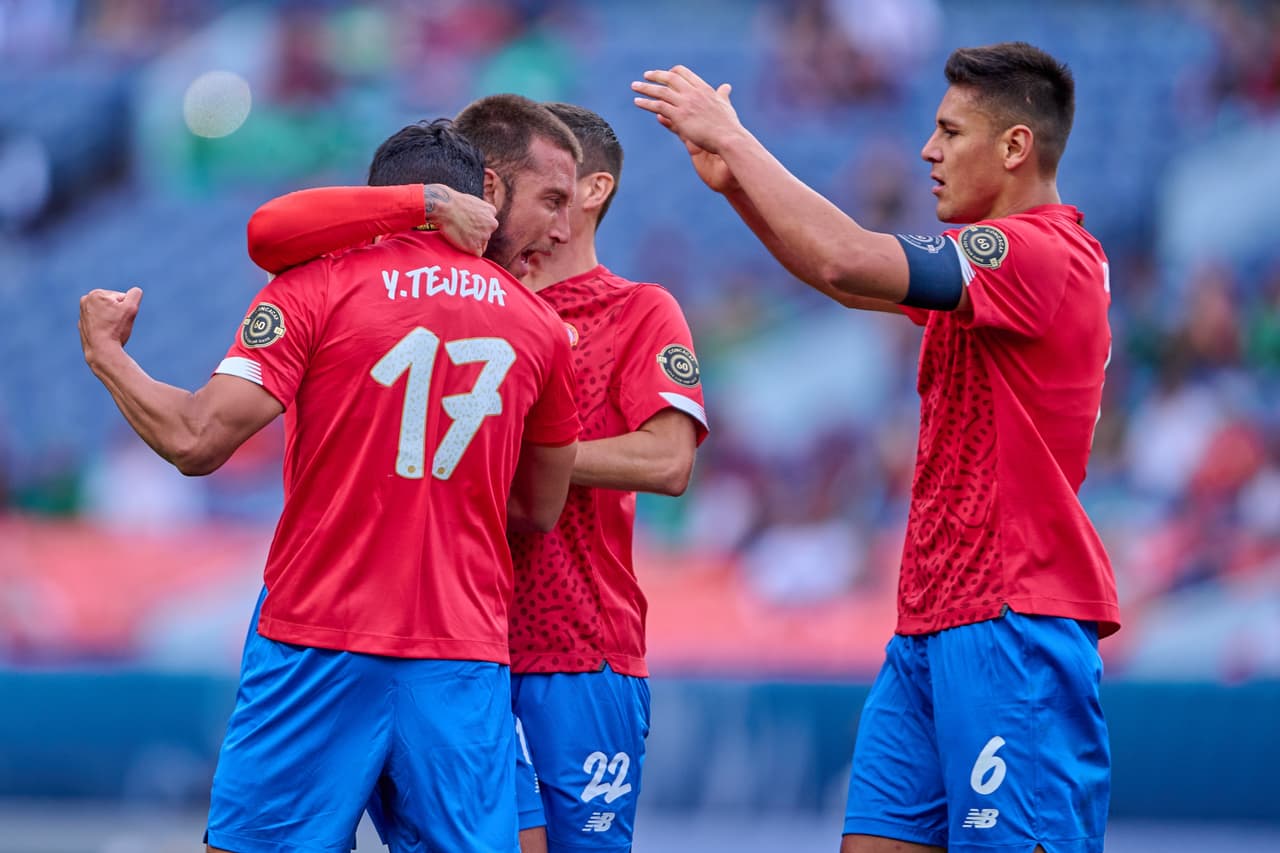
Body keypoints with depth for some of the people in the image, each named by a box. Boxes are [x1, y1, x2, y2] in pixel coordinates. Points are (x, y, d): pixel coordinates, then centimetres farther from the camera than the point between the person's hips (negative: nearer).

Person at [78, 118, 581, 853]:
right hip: (467, 655, 2)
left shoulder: (319, 288, -2)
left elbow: (196, 441, -9)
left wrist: (107, 351, 7)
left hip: (320, 642, -2)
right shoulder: (538, 324, 9)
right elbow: (541, 512, 18)